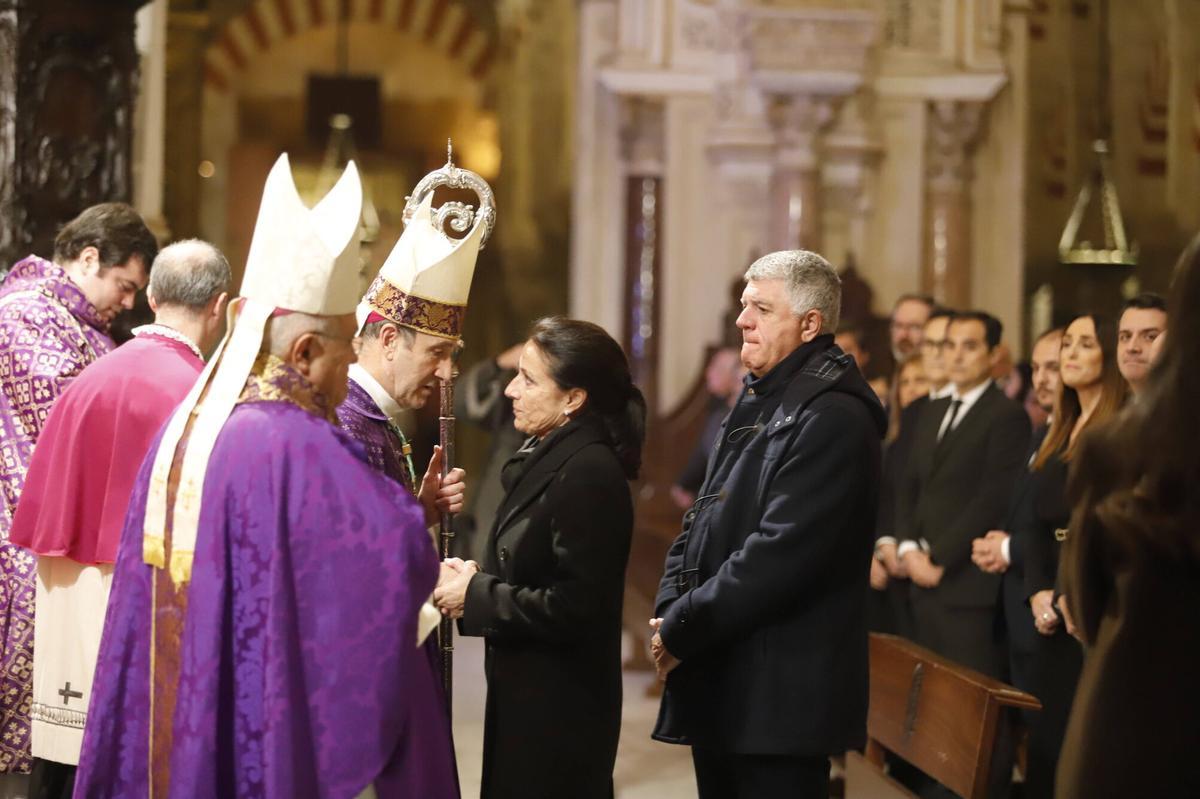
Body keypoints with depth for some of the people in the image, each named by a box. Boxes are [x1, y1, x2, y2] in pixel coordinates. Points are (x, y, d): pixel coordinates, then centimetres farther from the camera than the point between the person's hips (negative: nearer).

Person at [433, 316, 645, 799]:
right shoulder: (546, 456, 11)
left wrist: (478, 596, -16)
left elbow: (577, 607, -24)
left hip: (558, 710, -9)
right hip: (525, 694, 9)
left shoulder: (588, 473, -20)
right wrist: (479, 579, -2)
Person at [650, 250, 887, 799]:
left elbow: (780, 553, -22)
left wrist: (682, 629, -15)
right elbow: (703, 522, 19)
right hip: (719, 684, 9)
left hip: (780, 695, -9)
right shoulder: (756, 402, 17)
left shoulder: (832, 418, -16)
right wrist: (669, 611, 3)